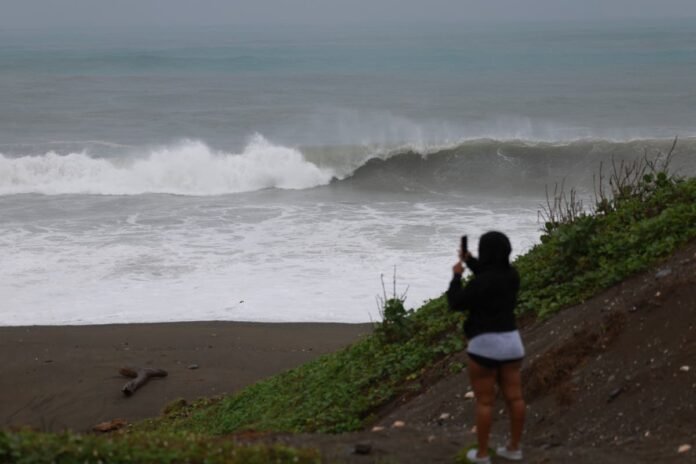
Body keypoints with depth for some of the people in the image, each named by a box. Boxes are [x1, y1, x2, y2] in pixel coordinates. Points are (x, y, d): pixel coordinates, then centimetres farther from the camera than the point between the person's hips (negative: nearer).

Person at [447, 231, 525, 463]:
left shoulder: (480, 283, -20)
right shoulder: (512, 275, 3)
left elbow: (456, 303, -9)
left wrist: (456, 276, 2)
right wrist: (469, 260, 23)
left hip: (485, 344, -7)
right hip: (512, 341, 7)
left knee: (484, 401, 1)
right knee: (514, 397, 10)